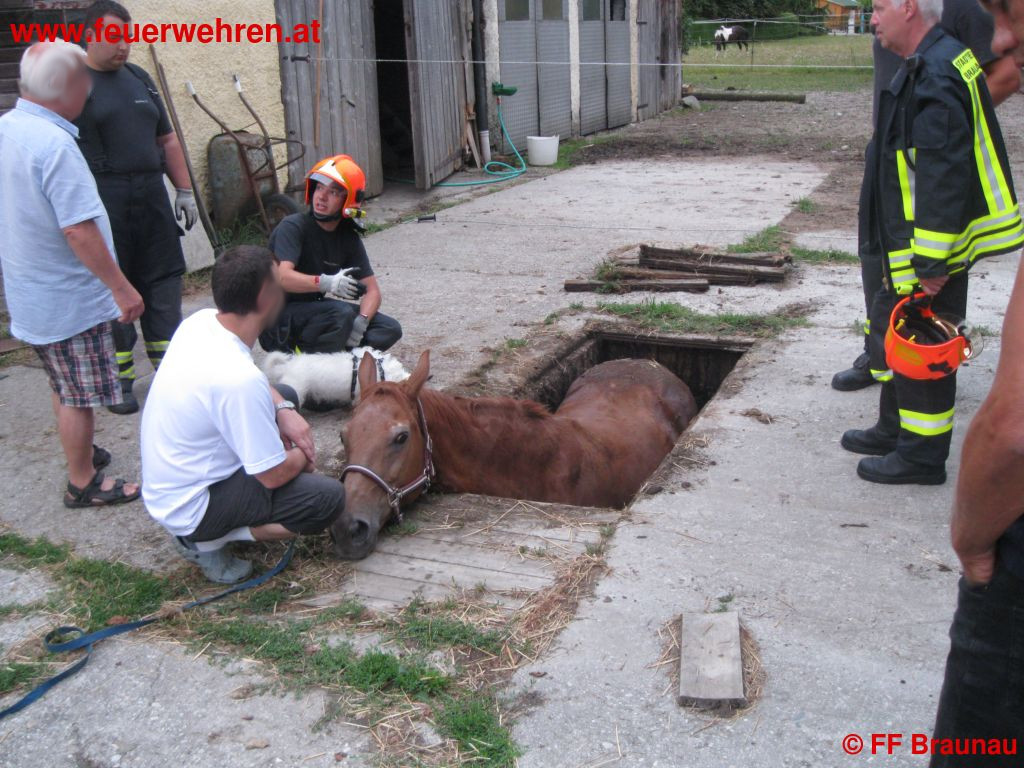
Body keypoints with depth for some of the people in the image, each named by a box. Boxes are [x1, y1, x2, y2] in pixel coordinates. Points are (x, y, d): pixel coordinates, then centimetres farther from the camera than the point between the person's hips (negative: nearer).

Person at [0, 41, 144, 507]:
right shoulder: (54, 144, -25)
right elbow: (79, 229, -28)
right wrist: (121, 288, -21)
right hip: (69, 298, -9)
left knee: (66, 388, 25)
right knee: (79, 397, 6)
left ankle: (79, 453, 41)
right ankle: (83, 484, 18)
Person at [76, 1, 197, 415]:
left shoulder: (139, 78, 16)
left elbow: (166, 138, 20)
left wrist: (184, 190, 14)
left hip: (151, 197, 6)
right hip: (104, 203, -6)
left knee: (162, 284, 8)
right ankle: (119, 380, 11)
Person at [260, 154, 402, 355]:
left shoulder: (348, 238, 2)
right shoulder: (293, 227, -16)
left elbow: (372, 289, -3)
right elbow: (282, 277, -32)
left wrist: (361, 322, -23)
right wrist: (326, 283, -47)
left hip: (314, 312, 7)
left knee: (390, 329, -5)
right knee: (341, 314, -33)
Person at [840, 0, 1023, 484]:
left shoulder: (935, 78, -21)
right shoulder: (928, 67, 13)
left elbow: (944, 177, -26)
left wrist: (932, 262, -24)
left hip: (931, 250, -11)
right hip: (912, 249, 11)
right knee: (890, 331, 20)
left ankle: (922, 455, 11)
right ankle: (895, 430, 34)